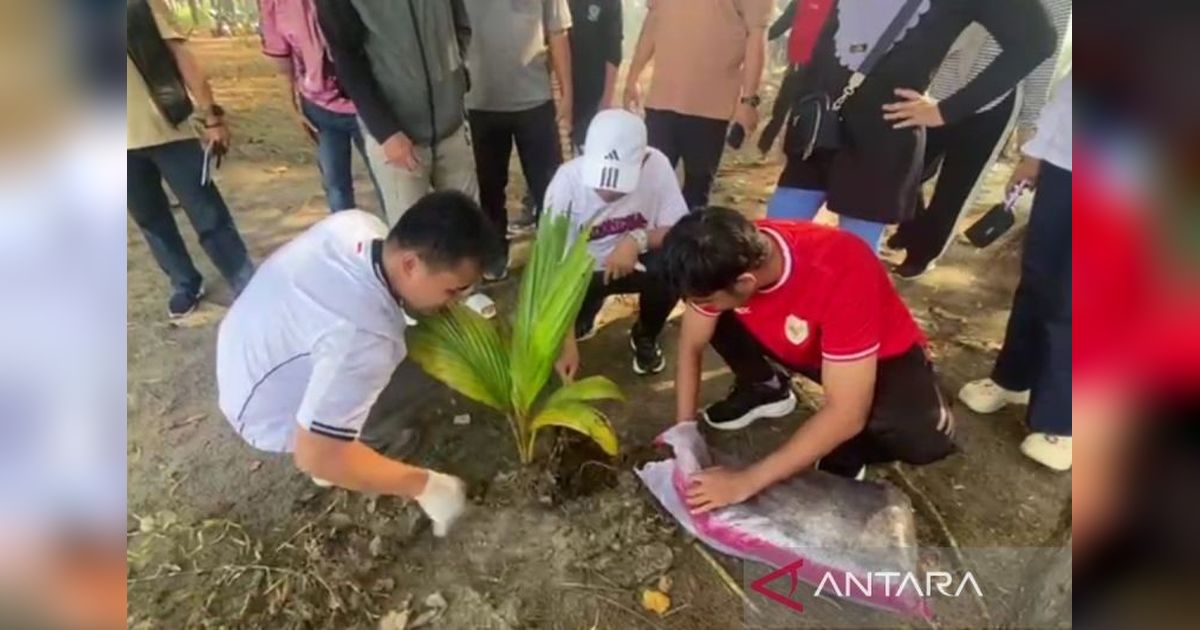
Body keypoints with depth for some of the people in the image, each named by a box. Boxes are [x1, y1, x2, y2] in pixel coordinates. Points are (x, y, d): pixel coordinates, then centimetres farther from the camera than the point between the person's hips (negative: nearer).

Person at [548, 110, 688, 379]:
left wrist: (638, 239, -37)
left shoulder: (656, 165, -24)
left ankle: (645, 337, 2)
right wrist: (568, 342, -33)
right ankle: (584, 317, 17)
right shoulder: (567, 181, -27)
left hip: (634, 263, 1)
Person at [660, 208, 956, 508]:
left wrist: (748, 480, -36)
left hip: (882, 356, -4)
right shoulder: (725, 263, -25)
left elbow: (846, 414, -38)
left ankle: (849, 451, 0)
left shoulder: (839, 276, -41)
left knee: (921, 437, -33)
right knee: (710, 320, -16)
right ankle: (764, 390, 10)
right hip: (799, 345, 5)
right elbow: (691, 347, -11)